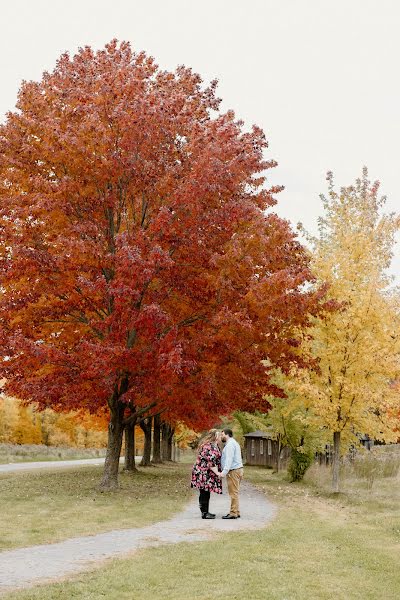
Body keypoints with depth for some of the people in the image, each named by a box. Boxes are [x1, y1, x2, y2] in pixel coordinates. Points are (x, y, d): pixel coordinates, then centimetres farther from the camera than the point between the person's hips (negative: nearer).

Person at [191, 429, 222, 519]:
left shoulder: (214, 445, 15)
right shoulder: (209, 446, -19)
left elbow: (216, 460, 24)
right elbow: (210, 462, -22)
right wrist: (217, 473, -20)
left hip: (208, 473, 10)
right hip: (203, 473, -10)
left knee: (206, 493, 14)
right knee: (204, 493, -6)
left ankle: (205, 512, 21)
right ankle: (204, 513, -2)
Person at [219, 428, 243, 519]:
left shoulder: (230, 444, -12)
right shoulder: (233, 443, 22)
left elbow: (229, 459, -23)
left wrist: (224, 472, -28)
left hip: (233, 471, -10)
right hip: (237, 469, 10)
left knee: (233, 492, -8)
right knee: (234, 492, 12)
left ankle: (233, 513, -7)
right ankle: (236, 512, 14)